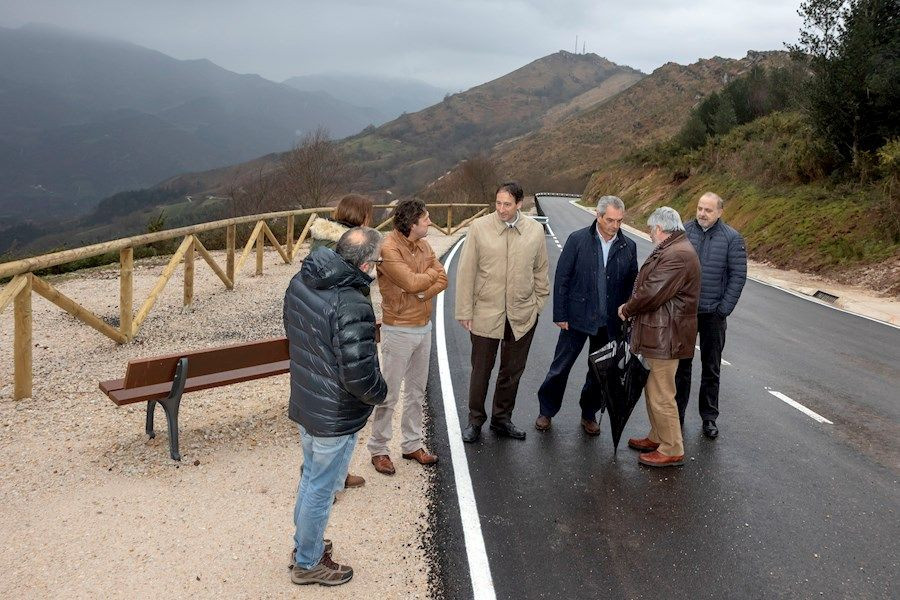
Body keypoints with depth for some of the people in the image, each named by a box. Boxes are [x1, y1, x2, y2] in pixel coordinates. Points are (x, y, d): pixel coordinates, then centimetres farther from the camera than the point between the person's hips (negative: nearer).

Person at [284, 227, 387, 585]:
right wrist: (381, 394, -10)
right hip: (335, 418, -8)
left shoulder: (300, 281, -4)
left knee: (310, 476, 27)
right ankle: (308, 564, 31)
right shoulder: (352, 305, -31)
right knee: (320, 490, 11)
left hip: (303, 404, 8)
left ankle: (303, 544, 46)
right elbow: (360, 377, -31)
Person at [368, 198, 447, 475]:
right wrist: (432, 273, -7)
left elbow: (441, 280, 1)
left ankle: (412, 445, 30)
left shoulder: (423, 245, 5)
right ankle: (378, 449, 17)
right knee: (389, 394, 2)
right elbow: (412, 282, -27)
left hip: (424, 327, 8)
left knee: (417, 391, 17)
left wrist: (421, 293, -17)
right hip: (399, 331, -8)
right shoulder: (388, 249, -19)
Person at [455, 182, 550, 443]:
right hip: (485, 312, -2)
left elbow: (540, 270, 10)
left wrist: (539, 303, 9)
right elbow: (466, 271, -5)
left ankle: (501, 419, 32)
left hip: (522, 314, 2)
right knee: (481, 370, 8)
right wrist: (465, 311, -6)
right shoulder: (479, 227, -7)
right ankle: (475, 420, 26)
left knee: (512, 371, 14)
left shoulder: (535, 230, -1)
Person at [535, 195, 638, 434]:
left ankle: (589, 414, 32)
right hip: (577, 318, -2)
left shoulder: (628, 247, 0)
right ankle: (546, 411, 24)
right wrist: (560, 315, -8)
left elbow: (631, 285, 6)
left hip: (609, 322, 3)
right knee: (560, 367, 7)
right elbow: (561, 279, -6)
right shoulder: (577, 240, -7)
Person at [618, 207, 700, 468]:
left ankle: (672, 451, 11)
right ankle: (657, 438, 35)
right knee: (653, 389, 21)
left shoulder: (677, 255, -21)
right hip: (660, 333, 11)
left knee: (661, 395, -1)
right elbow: (650, 287, 15)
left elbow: (652, 293, -24)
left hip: (666, 336, -11)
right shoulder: (669, 250, 14)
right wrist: (631, 307, 3)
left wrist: (627, 309, -9)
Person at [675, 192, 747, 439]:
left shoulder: (732, 238, -5)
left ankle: (709, 418, 22)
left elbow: (738, 276, -4)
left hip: (713, 314, -1)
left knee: (711, 369, 11)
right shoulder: (683, 231, -2)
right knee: (681, 364, 11)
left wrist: (724, 309, -9)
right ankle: (677, 412, 23)